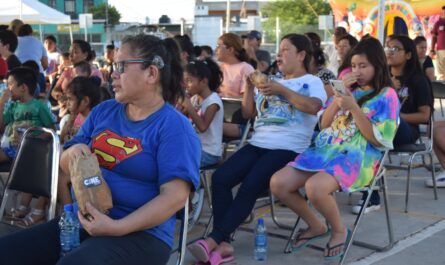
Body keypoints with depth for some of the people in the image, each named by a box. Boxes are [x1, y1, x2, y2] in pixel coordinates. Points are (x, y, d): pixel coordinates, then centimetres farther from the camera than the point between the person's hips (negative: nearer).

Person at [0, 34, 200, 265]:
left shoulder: (175, 127, -8)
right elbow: (65, 166, 19)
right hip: (83, 222, 7)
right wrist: (72, 153, -5)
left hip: (140, 233, -6)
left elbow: (175, 195, -17)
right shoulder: (103, 111, 13)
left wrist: (118, 227, -25)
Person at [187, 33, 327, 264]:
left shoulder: (312, 82, 8)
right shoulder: (271, 83, 27)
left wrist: (283, 90, -14)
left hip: (288, 149, -6)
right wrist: (250, 86, 10)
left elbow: (313, 107, -14)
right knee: (220, 178, -18)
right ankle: (223, 243, -21)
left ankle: (213, 240, -27)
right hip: (258, 144, 6)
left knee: (250, 187, -28)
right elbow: (247, 113, 23)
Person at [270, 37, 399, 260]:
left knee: (314, 187, -36)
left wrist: (354, 108, -14)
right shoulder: (349, 90, 18)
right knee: (278, 183, -13)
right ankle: (316, 226, 8)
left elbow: (379, 140, -9)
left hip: (357, 158, -7)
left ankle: (339, 230, -5)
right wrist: (337, 98, 1)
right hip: (325, 150, 7)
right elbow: (323, 125, 16)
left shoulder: (387, 95, 0)